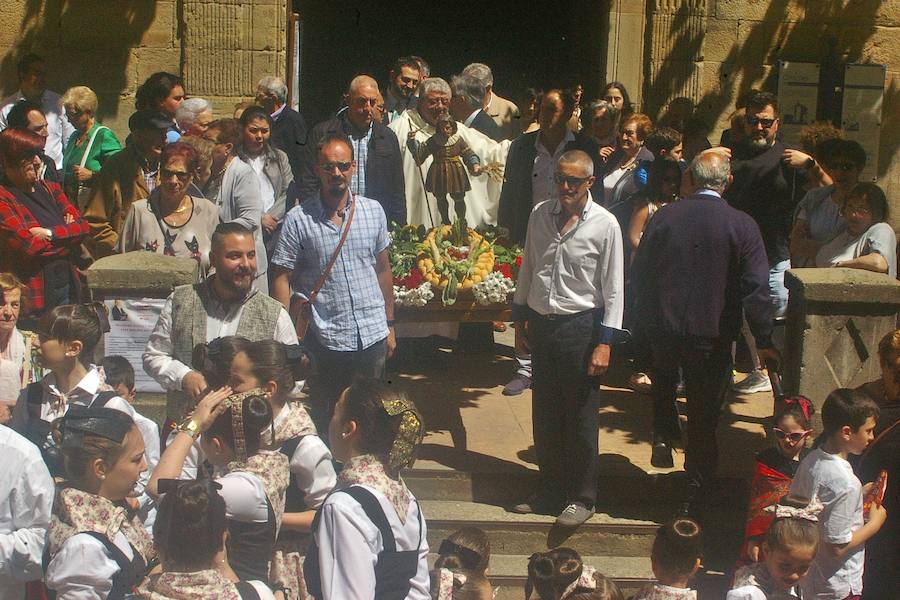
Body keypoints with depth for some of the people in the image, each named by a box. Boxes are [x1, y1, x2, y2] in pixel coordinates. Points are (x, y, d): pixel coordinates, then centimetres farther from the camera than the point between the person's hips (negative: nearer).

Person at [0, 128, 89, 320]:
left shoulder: (50, 189, 13)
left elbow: (83, 226, 3)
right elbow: (29, 247, -18)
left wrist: (50, 234, -13)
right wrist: (67, 236, -5)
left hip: (67, 288, 6)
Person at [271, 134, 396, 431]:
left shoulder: (373, 211, 4)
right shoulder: (298, 219, -7)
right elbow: (282, 279, -4)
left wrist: (390, 324, 13)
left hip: (373, 335, 3)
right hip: (325, 340, -3)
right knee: (326, 420, 9)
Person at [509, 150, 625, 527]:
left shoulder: (604, 225, -9)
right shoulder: (540, 214, 5)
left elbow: (613, 289, -8)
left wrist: (605, 343, -11)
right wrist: (520, 320, 14)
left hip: (579, 325, -5)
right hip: (541, 323, 5)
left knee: (580, 415, 5)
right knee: (544, 412, 14)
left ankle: (582, 497, 19)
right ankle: (550, 489, 29)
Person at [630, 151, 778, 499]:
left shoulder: (662, 218, -5)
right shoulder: (742, 226, -11)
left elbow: (638, 274, 3)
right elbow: (756, 288, -12)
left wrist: (645, 319, 17)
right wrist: (764, 340, -4)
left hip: (662, 326, 2)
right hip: (713, 334, -2)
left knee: (663, 378, 33)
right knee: (704, 409, 11)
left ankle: (663, 437, 19)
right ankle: (698, 483, 20)